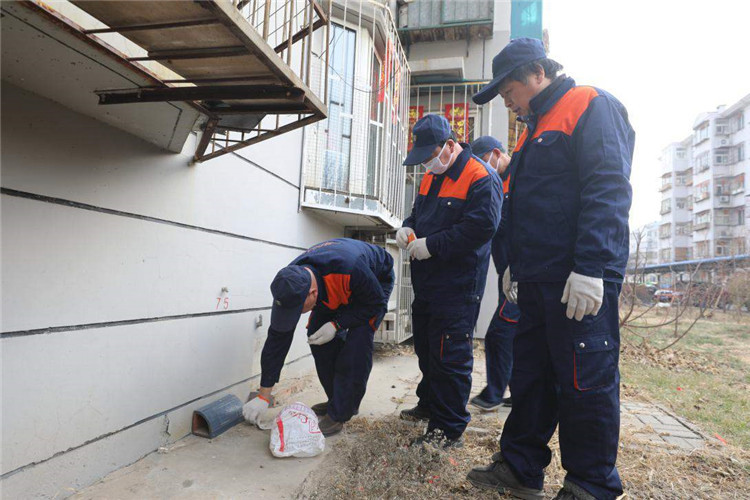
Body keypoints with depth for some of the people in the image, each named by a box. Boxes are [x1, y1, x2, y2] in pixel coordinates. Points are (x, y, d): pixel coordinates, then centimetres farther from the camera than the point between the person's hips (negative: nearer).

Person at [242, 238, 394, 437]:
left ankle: (340, 414, -7)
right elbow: (278, 338, -19)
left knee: (356, 344, -21)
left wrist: (336, 324, -32)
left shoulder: (350, 269, -46)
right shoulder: (290, 283, -27)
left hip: (376, 279, -5)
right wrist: (263, 396, -16)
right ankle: (337, 400, 11)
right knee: (316, 335, -7)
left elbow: (377, 303, -25)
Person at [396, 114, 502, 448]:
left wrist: (431, 245, -20)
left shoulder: (481, 178, -13)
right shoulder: (432, 177, 15)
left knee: (450, 357, -3)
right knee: (425, 349, 19)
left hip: (458, 286, -9)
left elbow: (481, 227, -22)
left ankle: (449, 429, 11)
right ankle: (429, 405, 38)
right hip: (426, 283, 9)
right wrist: (408, 228, 2)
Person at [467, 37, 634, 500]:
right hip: (539, 280, 9)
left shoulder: (592, 106, -3)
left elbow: (608, 190, -16)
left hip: (580, 282, -9)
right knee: (530, 376, 12)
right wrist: (515, 263, 23)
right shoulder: (535, 128, 24)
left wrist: (591, 269, -23)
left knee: (585, 382, 0)